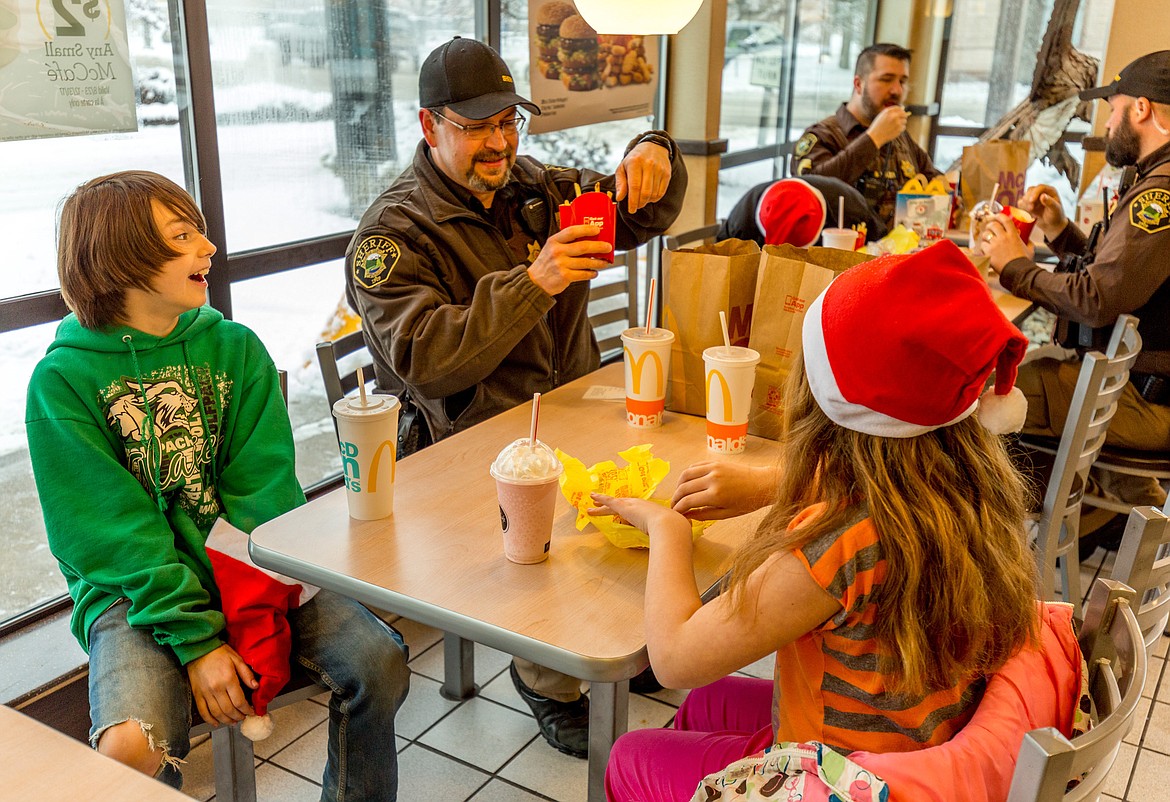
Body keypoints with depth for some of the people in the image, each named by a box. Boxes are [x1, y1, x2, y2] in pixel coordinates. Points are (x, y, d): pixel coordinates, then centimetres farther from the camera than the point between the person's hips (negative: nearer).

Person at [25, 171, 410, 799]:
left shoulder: (235, 347, 4)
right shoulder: (63, 380, -7)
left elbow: (264, 488, -3)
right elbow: (114, 534, -12)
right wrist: (196, 641, -19)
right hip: (133, 594, -3)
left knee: (380, 664, -16)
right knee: (129, 746, -29)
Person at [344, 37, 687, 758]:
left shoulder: (531, 186, 14)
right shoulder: (394, 232, -7)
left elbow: (640, 217, 18)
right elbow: (424, 362, -21)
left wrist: (655, 158, -6)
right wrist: (531, 284, -30)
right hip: (472, 446, -6)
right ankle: (550, 683, -2)